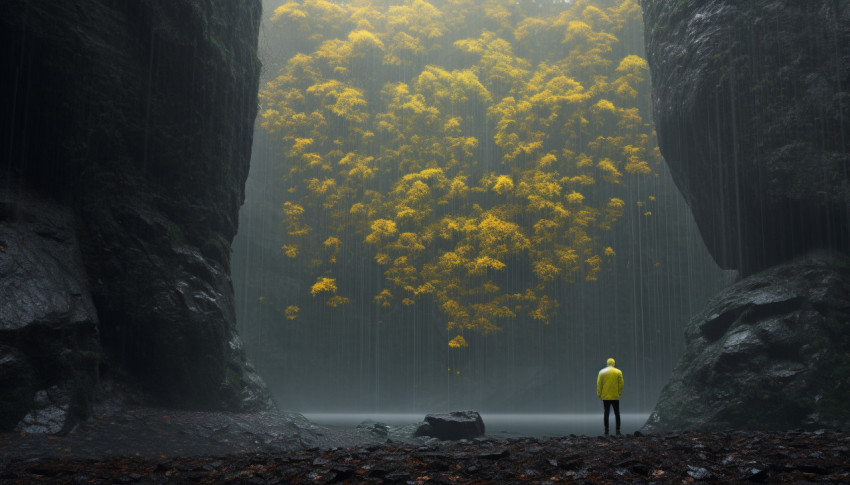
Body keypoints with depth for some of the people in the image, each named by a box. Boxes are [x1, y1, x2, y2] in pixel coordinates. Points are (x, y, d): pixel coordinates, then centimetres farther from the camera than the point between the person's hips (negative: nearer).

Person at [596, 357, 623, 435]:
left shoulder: (602, 372, 1)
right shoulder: (618, 372, -1)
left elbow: (599, 384, 0)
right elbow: (621, 384, -3)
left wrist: (599, 394, 5)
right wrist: (619, 393, 8)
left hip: (605, 397, 1)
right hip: (615, 397, -1)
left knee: (606, 413, 4)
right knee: (617, 414, 7)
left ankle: (606, 431, 2)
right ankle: (618, 430, 5)